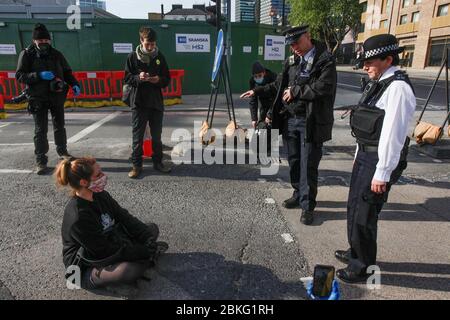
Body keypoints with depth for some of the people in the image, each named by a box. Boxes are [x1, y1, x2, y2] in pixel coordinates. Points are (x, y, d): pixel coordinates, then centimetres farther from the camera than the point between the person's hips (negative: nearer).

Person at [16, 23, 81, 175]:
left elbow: (67, 72, 12)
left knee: (59, 126, 16)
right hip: (38, 98, -3)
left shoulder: (56, 54, 5)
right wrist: (39, 75, -22)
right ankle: (41, 161, 1)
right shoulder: (27, 54, -3)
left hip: (57, 96, 3)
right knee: (40, 130, -3)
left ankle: (62, 151, 34)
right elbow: (19, 75, -7)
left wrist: (74, 84, -6)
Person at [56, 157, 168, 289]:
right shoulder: (78, 218, -31)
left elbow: (124, 217, -3)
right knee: (128, 271, -35)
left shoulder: (100, 195, -7)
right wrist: (143, 252, -22)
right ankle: (148, 254, -6)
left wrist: (149, 238, -13)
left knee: (152, 228, 7)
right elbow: (106, 251, -26)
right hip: (87, 268, -7)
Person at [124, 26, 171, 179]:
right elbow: (127, 79, 1)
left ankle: (158, 162, 23)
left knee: (157, 136, 10)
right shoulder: (133, 57, -1)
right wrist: (138, 78, -19)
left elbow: (167, 79, 8)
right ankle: (136, 165, 13)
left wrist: (159, 80, -14)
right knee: (137, 136, 3)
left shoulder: (159, 57, 5)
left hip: (156, 102, 2)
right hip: (138, 103, -2)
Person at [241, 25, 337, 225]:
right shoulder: (291, 60, 11)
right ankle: (299, 194, 34)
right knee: (294, 161, 15)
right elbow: (278, 85, 20)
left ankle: (307, 206, 11)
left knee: (308, 165, -1)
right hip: (290, 119, 6)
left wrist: (295, 91, -13)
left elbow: (322, 88, -20)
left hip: (311, 122, -6)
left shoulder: (325, 60, -8)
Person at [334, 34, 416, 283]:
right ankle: (356, 253, 42)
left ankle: (361, 268, 21)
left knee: (363, 216, 1)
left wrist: (382, 174, -21)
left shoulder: (397, 88, -19)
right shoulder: (378, 83, 11)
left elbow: (392, 134, -22)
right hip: (365, 155, 10)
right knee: (354, 207, 21)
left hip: (379, 160, -10)